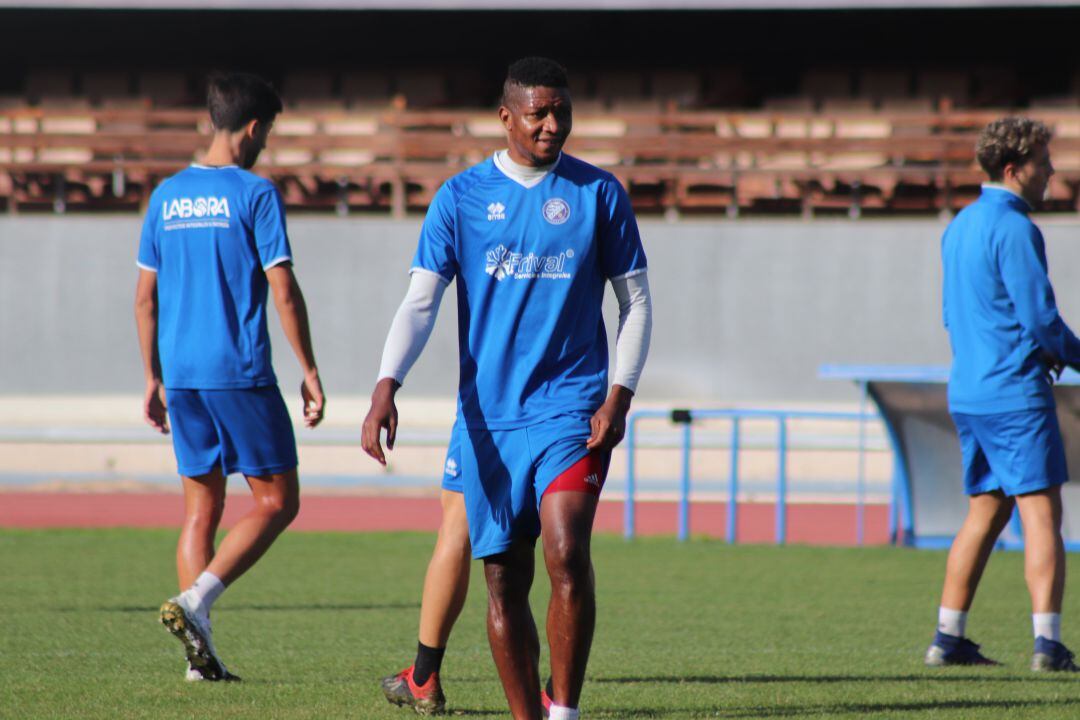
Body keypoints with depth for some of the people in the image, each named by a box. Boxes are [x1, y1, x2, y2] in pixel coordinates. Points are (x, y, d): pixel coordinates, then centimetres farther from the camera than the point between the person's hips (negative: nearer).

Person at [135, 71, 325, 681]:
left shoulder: (166, 197, 11)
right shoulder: (256, 194, -7)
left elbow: (146, 295, 14)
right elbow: (284, 291, -10)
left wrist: (154, 378, 21)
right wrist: (310, 371, -3)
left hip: (181, 375, 6)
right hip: (240, 372, -6)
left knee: (202, 509, 12)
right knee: (277, 501, 2)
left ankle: (201, 650, 5)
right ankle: (195, 602, -15)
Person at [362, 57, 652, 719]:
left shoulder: (599, 193, 3)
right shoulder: (461, 197, 4)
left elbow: (636, 301, 8)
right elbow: (421, 301, 0)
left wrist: (620, 395, -5)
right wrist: (386, 387, -15)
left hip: (572, 409, -2)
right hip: (487, 419, 2)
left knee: (567, 555, -20)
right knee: (503, 580, 4)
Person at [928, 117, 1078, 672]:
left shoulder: (959, 228, 15)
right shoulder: (1014, 228, -14)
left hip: (968, 392, 9)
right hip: (1016, 392, -9)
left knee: (986, 513, 14)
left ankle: (948, 638, 13)